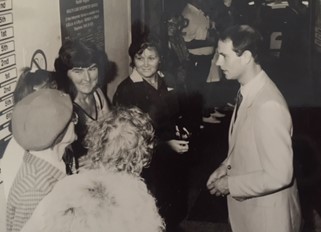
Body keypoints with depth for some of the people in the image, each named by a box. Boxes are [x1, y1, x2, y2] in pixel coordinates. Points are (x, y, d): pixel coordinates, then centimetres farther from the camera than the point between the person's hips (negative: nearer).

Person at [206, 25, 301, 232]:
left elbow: (278, 176, -27)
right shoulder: (247, 91, 0)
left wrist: (230, 184, -18)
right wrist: (227, 166, 0)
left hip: (268, 215, -8)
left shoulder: (268, 106, -28)